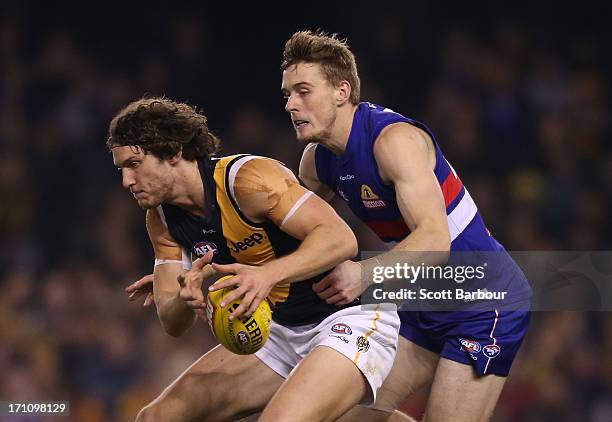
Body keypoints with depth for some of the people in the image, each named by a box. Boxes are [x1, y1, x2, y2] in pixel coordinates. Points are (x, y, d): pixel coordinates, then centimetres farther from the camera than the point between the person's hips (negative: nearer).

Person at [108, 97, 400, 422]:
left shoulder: (246, 178, -22)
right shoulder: (162, 219, 1)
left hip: (351, 321, -8)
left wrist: (269, 274, -44)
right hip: (284, 330, 8)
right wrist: (186, 300, -25)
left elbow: (340, 239, -30)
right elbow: (173, 324, -1)